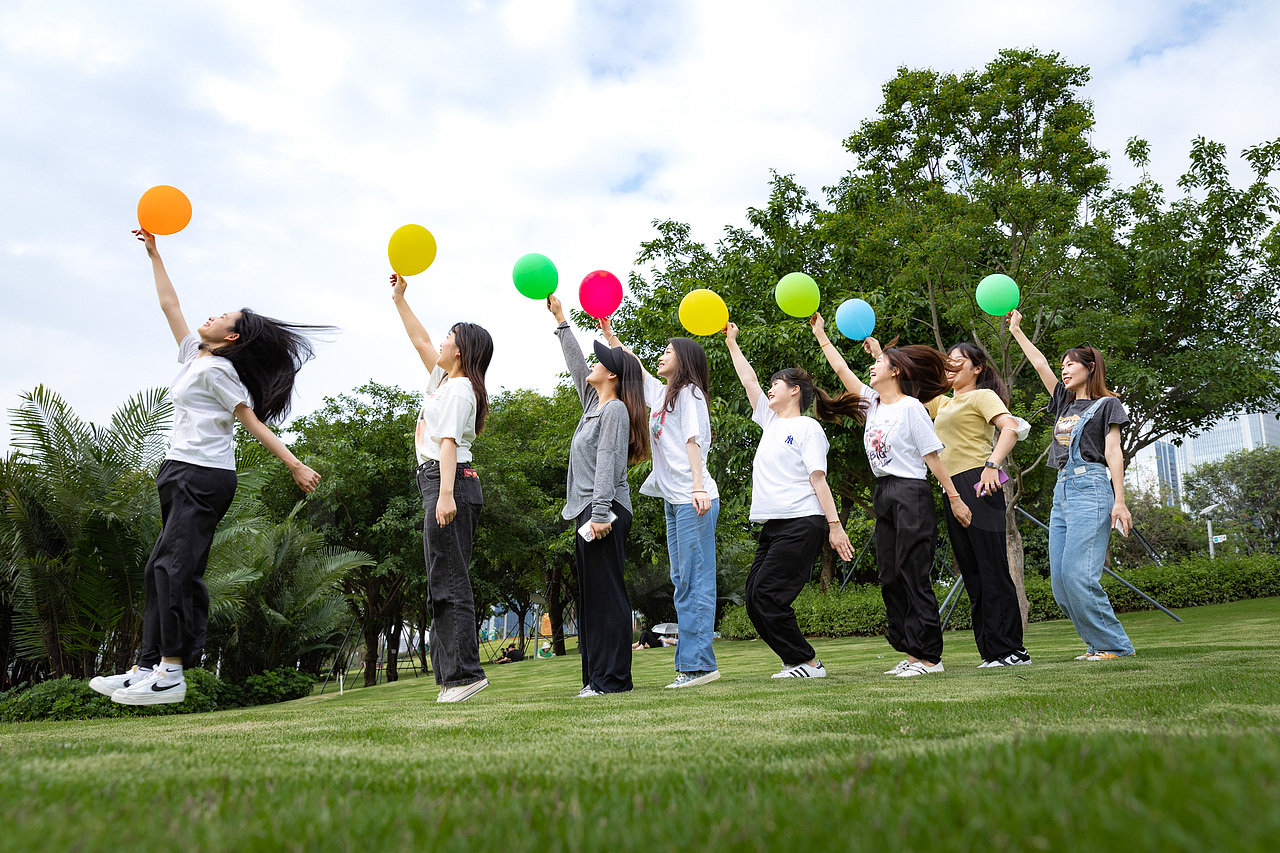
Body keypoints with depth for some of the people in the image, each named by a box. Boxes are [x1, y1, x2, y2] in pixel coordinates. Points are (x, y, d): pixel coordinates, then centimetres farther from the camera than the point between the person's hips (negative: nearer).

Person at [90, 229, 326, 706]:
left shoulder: (216, 369, -8)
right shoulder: (193, 354, 17)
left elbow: (253, 422, -10)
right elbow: (169, 304, 28)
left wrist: (295, 465, -15)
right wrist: (154, 253, 33)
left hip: (204, 476, -10)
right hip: (182, 473, 10)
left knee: (175, 567, -14)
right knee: (161, 569, 7)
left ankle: (171, 674, -14)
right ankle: (149, 666, 10)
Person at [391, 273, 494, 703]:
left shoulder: (458, 390, -8)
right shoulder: (444, 379, 20)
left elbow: (449, 442, -19)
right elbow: (420, 340, 32)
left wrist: (446, 493, -27)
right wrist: (399, 299, 33)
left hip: (450, 481, -10)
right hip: (440, 483, 10)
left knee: (449, 580, -11)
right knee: (442, 582, 8)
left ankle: (464, 672, -10)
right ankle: (453, 674, 11)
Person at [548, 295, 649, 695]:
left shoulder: (615, 410, -8)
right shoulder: (594, 403, 18)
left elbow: (608, 464, -16)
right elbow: (575, 364, 31)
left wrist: (601, 512, -22)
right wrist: (560, 320, 37)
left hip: (604, 512, -10)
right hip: (588, 512, 10)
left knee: (606, 595, -8)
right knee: (591, 597, 9)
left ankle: (613, 678, -4)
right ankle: (596, 676, 14)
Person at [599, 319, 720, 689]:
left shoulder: (689, 392, -2)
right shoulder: (661, 393, 20)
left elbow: (693, 441, -13)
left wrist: (699, 487, -22)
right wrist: (608, 332, 31)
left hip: (695, 499, -9)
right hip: (673, 498, 9)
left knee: (696, 579, -9)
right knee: (681, 580, 8)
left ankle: (698, 663, -8)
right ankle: (688, 663, 11)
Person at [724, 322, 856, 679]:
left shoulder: (808, 427, -2)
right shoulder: (771, 421, 19)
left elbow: (818, 479, -9)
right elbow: (749, 381, 23)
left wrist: (835, 525, -13)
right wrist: (731, 343, 25)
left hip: (802, 524, -8)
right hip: (772, 525, 8)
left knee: (767, 594, -13)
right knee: (755, 599, 3)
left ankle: (806, 662, -2)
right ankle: (797, 662, 11)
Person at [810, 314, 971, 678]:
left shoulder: (911, 407, -8)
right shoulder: (874, 402, 12)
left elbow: (932, 456, -9)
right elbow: (843, 371, 16)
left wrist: (955, 498, -9)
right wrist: (821, 335, 18)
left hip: (911, 495, -8)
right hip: (884, 495, 8)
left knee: (913, 575, -7)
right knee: (890, 577, 8)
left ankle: (929, 656, 0)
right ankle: (911, 652, 15)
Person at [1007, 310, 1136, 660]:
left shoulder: (1106, 404, 3)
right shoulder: (1065, 402, 20)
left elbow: (1113, 453, -4)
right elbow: (1040, 364, 23)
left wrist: (1119, 500, -11)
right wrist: (1016, 330, 23)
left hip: (1091, 489, -7)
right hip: (1062, 492, 7)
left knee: (1078, 575, -17)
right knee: (1060, 581, 0)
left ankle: (1116, 645, -6)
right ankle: (1099, 643, 8)